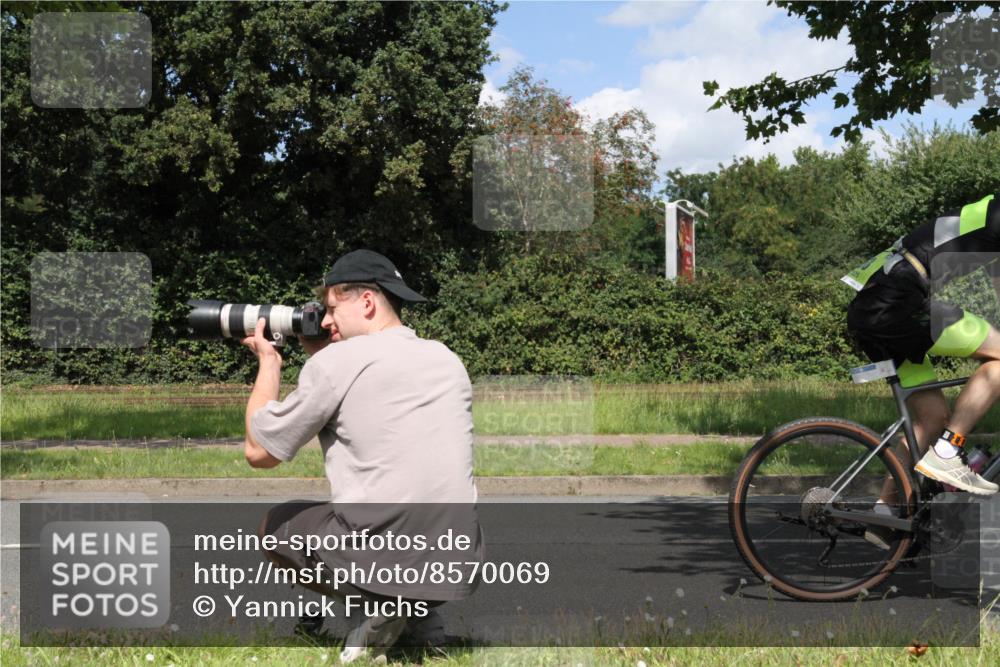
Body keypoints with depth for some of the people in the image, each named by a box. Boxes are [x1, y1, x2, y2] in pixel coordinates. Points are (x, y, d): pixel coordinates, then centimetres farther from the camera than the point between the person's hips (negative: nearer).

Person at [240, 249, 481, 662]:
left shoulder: (336, 361, -6)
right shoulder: (447, 360, 12)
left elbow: (259, 452, 4)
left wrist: (268, 362, 15)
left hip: (377, 567, -6)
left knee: (274, 526, 25)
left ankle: (381, 609, 4)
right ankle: (418, 615, 14)